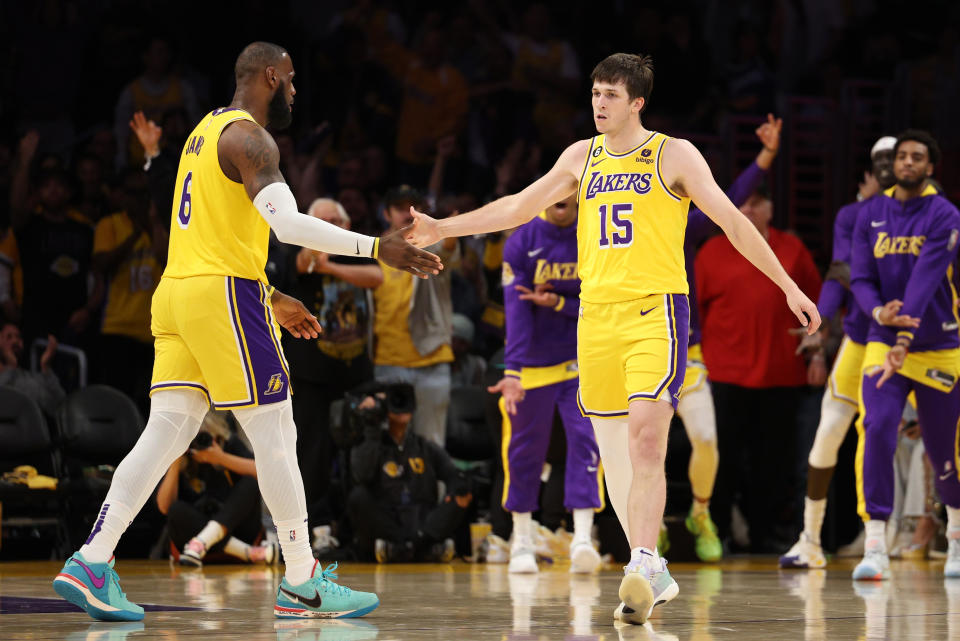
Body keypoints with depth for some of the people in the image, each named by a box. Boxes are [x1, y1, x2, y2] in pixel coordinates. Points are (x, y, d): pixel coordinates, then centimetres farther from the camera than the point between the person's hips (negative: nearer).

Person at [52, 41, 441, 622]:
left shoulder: (207, 132, 21)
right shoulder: (249, 138, -10)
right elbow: (289, 224, -24)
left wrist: (272, 298, 29)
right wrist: (377, 248, -22)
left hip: (177, 291, 9)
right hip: (225, 297, -9)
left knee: (165, 435, 4)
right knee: (276, 438, -2)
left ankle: (92, 564, -5)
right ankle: (303, 585, 2)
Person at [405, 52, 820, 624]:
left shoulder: (674, 155, 0)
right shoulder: (583, 157, 14)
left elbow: (732, 221, -2)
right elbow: (520, 206, 20)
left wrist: (788, 285, -6)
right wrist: (443, 229, 16)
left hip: (656, 310, -5)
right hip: (597, 313, 6)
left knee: (646, 436, -21)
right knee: (612, 449, 6)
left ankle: (642, 563, -24)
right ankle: (653, 576, 15)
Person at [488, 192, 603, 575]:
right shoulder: (522, 242, -10)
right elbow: (516, 311, -19)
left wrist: (557, 302, -17)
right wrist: (512, 371, -29)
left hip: (581, 361, 0)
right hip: (534, 363, 0)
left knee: (586, 439, -13)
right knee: (524, 447, 5)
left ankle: (582, 539, -17)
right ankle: (522, 540, 21)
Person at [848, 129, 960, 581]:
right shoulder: (870, 215, 4)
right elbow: (860, 277, -1)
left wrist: (905, 337, -32)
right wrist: (879, 312, -23)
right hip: (883, 343, 2)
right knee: (876, 430, -20)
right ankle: (875, 549, -21)